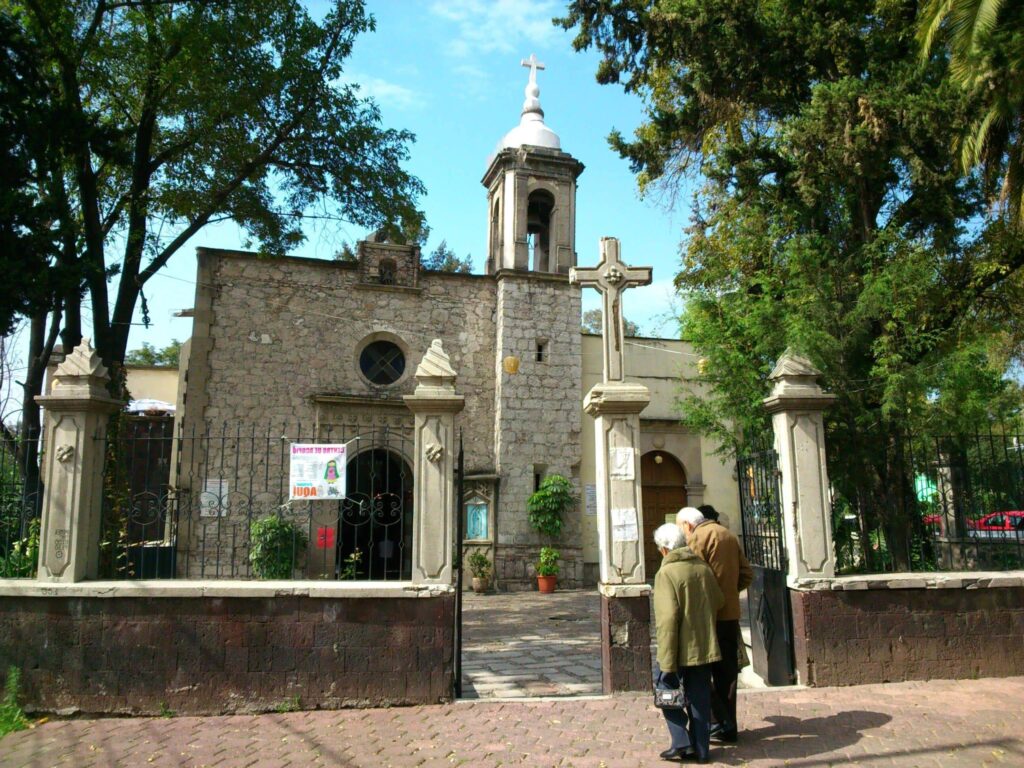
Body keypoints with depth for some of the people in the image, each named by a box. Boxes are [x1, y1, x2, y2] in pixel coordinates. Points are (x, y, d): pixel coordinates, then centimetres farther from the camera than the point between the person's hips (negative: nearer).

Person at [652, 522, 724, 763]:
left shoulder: (666, 574, -16)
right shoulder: (703, 567, 3)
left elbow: (667, 620, -20)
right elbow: (719, 601, 12)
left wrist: (667, 663, -18)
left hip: (680, 650, -6)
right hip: (705, 647, 6)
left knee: (666, 688, 12)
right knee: (700, 698, 14)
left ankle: (681, 742, 7)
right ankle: (700, 749, 21)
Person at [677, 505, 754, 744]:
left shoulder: (698, 536, -11)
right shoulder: (729, 535, 14)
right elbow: (747, 574, 14)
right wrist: (728, 591, 12)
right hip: (731, 614, 8)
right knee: (726, 672, 14)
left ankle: (724, 722, 0)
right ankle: (728, 725, 20)